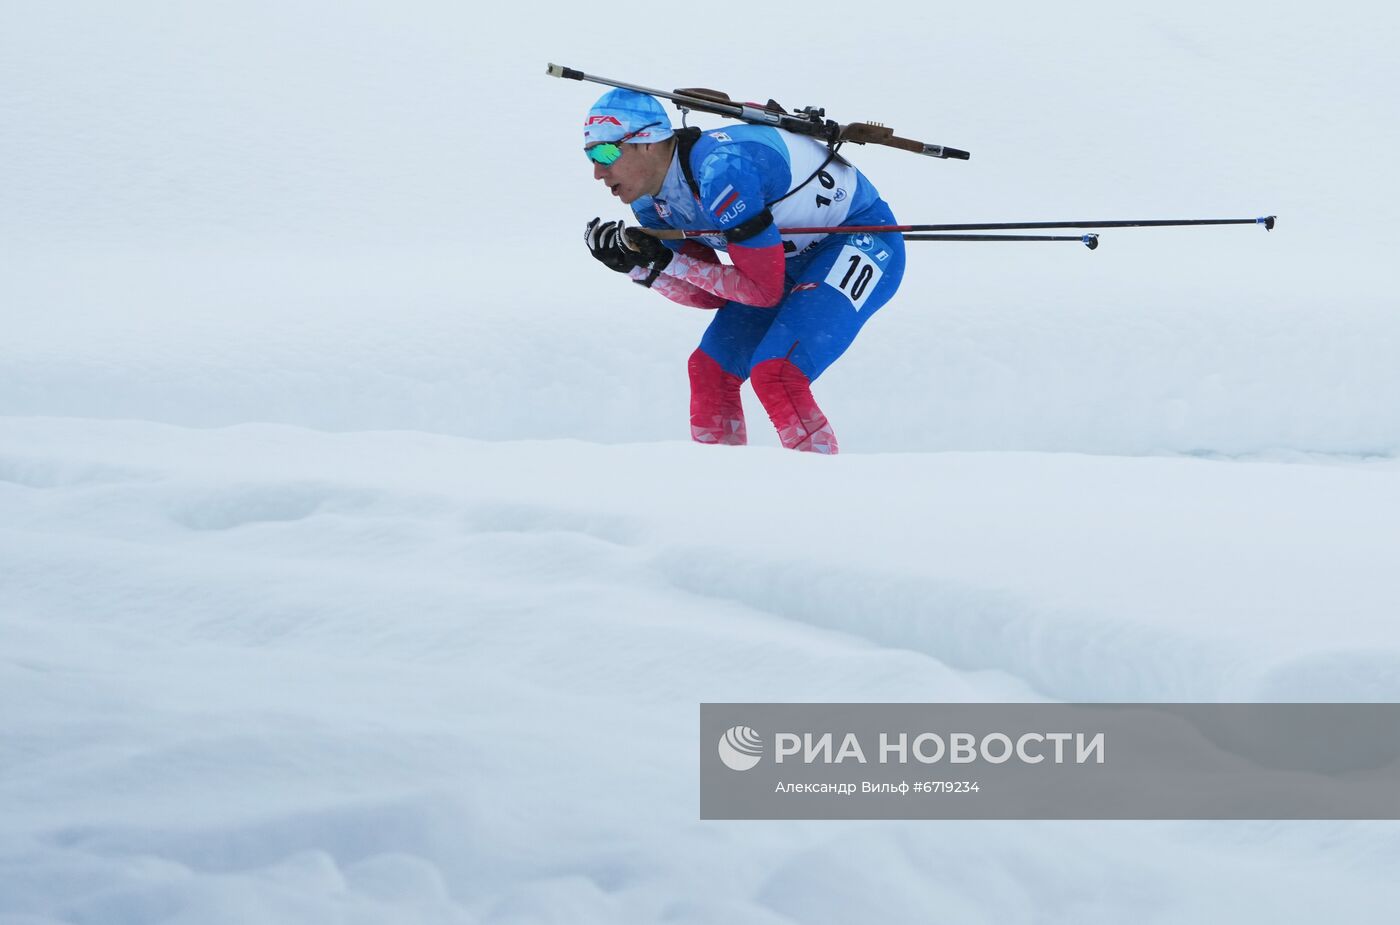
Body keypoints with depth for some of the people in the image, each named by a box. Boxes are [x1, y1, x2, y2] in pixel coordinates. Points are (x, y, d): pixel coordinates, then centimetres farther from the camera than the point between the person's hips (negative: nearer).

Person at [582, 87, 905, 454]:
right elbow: (710, 295, 0)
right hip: (797, 257, 9)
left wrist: (668, 262, -24)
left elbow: (764, 291, -26)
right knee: (710, 370, 3)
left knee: (775, 376, -24)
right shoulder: (651, 202, -6)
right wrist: (639, 265, -14)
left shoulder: (719, 170, -32)